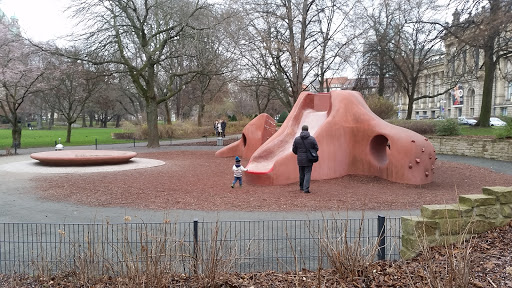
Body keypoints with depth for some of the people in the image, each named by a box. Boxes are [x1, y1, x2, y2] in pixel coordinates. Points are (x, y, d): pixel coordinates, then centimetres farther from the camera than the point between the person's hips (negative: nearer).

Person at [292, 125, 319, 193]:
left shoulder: (297, 139, -2)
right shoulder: (312, 139, -6)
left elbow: (294, 150, 2)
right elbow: (316, 148, -2)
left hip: (300, 160, 2)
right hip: (309, 160, -2)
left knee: (301, 173, 17)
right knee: (307, 174, 1)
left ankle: (302, 187, 30)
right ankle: (306, 188, -8)